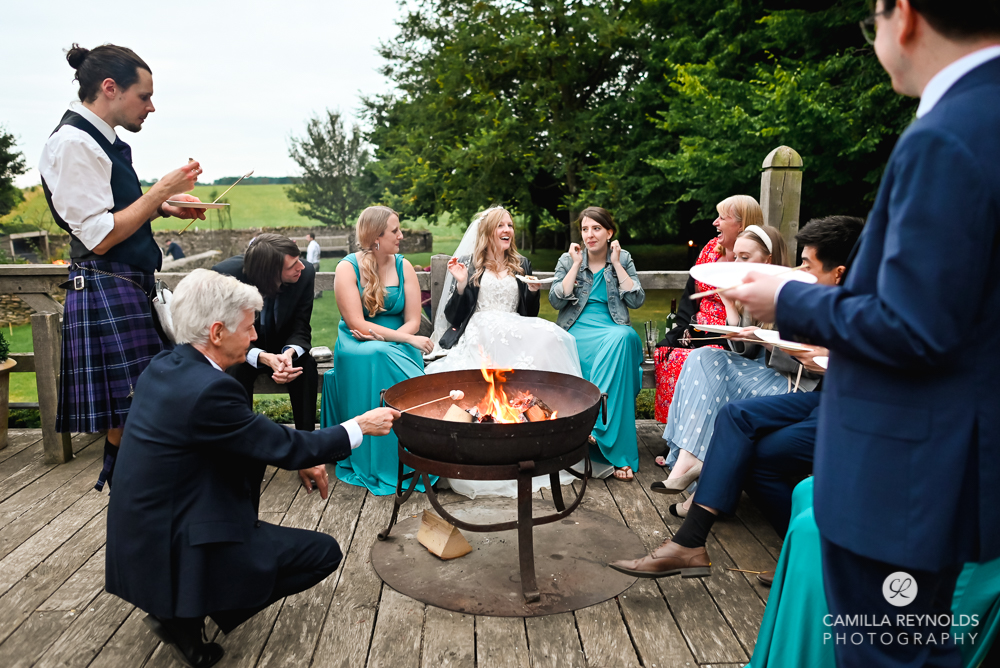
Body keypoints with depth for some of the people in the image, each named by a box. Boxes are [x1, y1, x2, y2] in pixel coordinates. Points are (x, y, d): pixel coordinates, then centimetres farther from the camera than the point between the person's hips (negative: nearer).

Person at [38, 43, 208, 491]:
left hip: (132, 288, 10)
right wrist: (162, 190, -14)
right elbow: (100, 236, -19)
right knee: (126, 421, -4)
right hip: (107, 292, -10)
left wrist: (167, 208, 12)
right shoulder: (73, 142, -14)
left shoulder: (101, 140, 15)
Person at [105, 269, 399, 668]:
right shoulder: (209, 389, -26)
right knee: (325, 553, -2)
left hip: (139, 534, 9)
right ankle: (185, 617, 3)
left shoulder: (164, 366, 2)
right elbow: (285, 447, -17)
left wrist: (298, 457, 8)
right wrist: (361, 427, -6)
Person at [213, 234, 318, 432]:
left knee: (307, 364, -27)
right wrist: (264, 358, -39)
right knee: (236, 369, -32)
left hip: (283, 350, 2)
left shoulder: (305, 274, -21)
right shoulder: (227, 273, -27)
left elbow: (300, 329, -13)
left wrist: (289, 353, -37)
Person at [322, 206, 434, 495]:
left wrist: (382, 336, -18)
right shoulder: (347, 268, -6)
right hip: (358, 346, -2)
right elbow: (356, 323, -15)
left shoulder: (403, 266, 4)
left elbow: (413, 322, 2)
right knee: (375, 357, -35)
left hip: (397, 345, 2)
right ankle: (376, 465, -25)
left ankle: (406, 461, -24)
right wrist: (407, 338, -22)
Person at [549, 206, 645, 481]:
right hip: (577, 332, -1)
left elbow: (636, 300, -1)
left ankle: (595, 423, -35)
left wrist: (615, 264, -2)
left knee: (622, 338, -37)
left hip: (614, 332, 1)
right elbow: (556, 301, -3)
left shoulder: (623, 259, 12)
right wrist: (576, 265, -4)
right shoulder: (568, 260, 10)